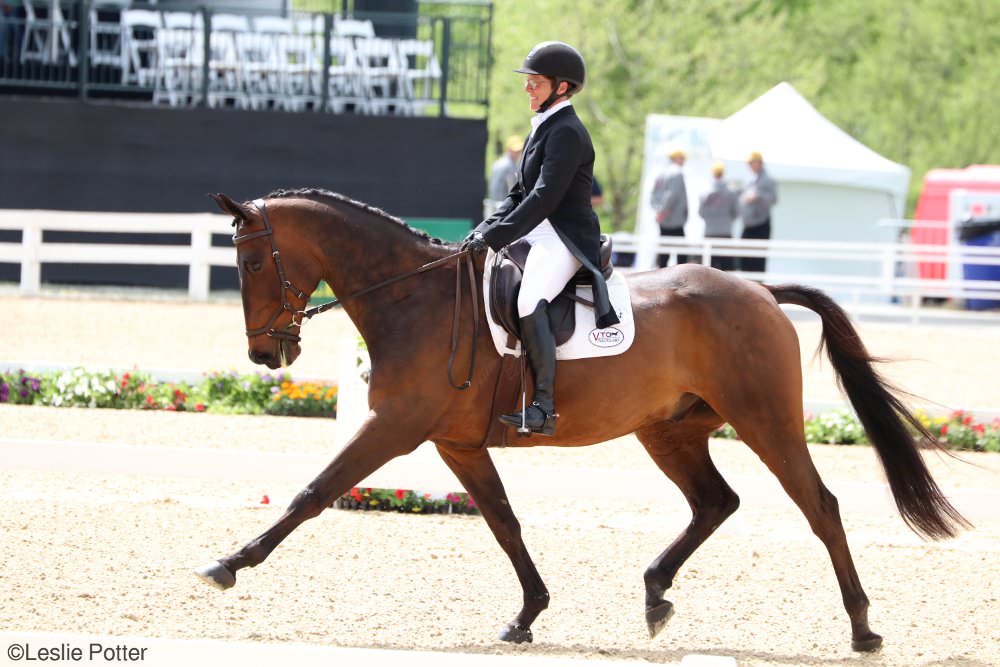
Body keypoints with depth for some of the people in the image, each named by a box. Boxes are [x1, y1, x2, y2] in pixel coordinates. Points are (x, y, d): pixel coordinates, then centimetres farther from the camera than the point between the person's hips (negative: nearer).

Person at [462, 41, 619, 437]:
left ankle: (544, 407, -34)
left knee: (528, 303, -32)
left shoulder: (566, 133, -13)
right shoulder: (543, 128, 19)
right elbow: (521, 192, 21)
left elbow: (544, 198, -22)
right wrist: (487, 227, 5)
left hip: (566, 237, -11)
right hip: (539, 234, 11)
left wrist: (496, 236, -23)